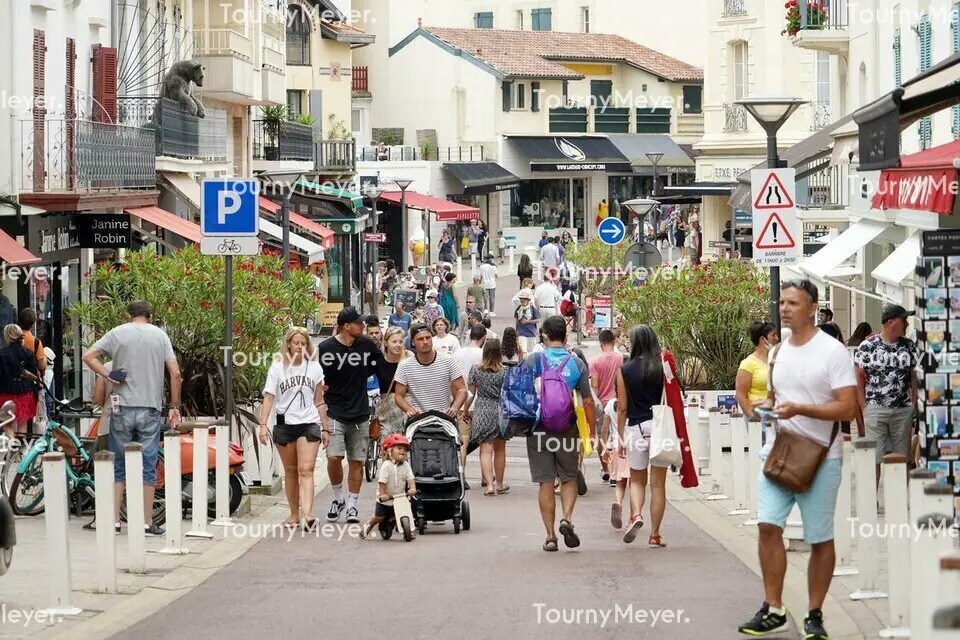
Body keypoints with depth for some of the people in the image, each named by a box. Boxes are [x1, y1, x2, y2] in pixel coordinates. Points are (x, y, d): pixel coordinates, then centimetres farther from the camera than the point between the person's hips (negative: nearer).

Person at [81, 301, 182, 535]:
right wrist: (175, 406, 5)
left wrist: (107, 375, -4)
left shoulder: (117, 333, 2)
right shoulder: (160, 335, 4)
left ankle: (114, 519, 8)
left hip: (123, 409, 0)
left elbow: (88, 356, -7)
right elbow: (175, 373, -1)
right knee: (148, 466, 5)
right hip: (150, 409, 0)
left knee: (119, 465, 9)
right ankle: (147, 523, 6)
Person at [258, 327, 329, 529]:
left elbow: (319, 402, 13)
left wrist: (326, 428, 13)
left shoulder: (314, 368, 8)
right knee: (291, 471, 9)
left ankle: (307, 514, -25)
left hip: (309, 424, 0)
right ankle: (294, 514, 20)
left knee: (306, 470, -13)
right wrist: (263, 425, -15)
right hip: (285, 424, 0)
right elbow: (268, 397, -4)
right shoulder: (277, 368, 2)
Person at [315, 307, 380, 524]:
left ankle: (352, 505, 14)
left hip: (360, 414, 3)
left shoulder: (366, 345, 3)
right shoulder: (325, 348, -7)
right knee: (334, 457, -14)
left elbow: (379, 364, 21)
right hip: (334, 413, -3)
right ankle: (338, 499, 9)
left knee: (357, 461, 4)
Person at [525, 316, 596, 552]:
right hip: (568, 429, 1)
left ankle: (550, 535, 4)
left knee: (545, 482, 5)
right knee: (569, 478, 15)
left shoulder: (533, 361, -2)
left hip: (539, 428, -1)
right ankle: (567, 518, -9)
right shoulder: (577, 364, 1)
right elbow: (588, 401, 1)